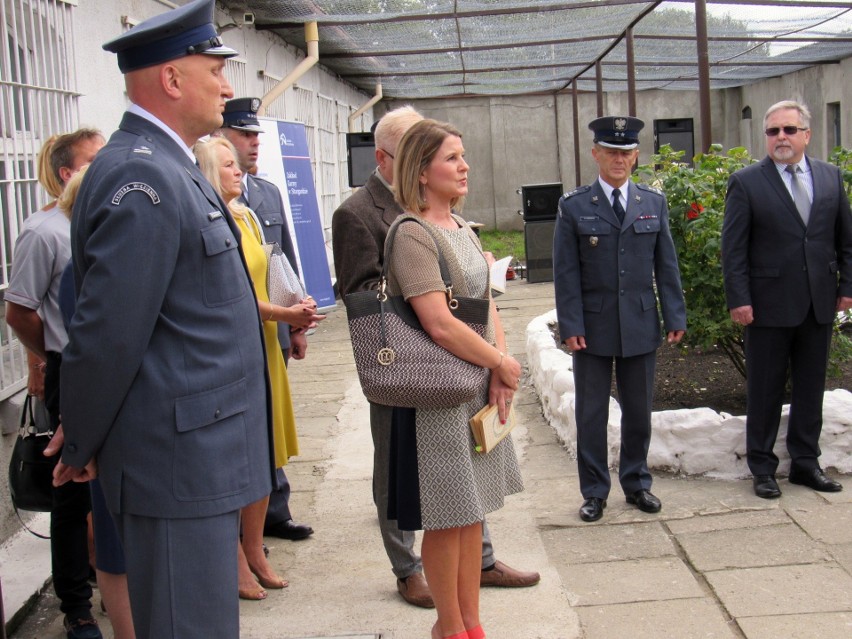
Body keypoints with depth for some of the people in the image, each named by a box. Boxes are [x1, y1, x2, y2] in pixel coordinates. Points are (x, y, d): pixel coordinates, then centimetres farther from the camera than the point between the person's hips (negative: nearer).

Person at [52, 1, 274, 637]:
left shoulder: (169, 169, 14)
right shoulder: (143, 179, -19)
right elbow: (108, 336, -20)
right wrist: (79, 452, -8)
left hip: (197, 458, 10)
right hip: (178, 464, -10)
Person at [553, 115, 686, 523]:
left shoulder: (654, 204, 6)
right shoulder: (573, 207, -2)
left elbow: (666, 266, 7)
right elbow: (566, 273, -4)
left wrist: (675, 316, 2)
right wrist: (571, 325, -10)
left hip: (641, 325, 2)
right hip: (593, 327, -2)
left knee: (639, 412, 12)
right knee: (591, 414, 6)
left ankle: (636, 483, 28)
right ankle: (594, 491, 18)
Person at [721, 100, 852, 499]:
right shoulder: (746, 183, -4)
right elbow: (733, 248, -6)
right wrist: (738, 299, -12)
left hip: (819, 303, 4)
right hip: (770, 305, -4)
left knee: (811, 387, 12)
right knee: (764, 391, 5)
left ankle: (805, 462, 24)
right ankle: (762, 468, 15)